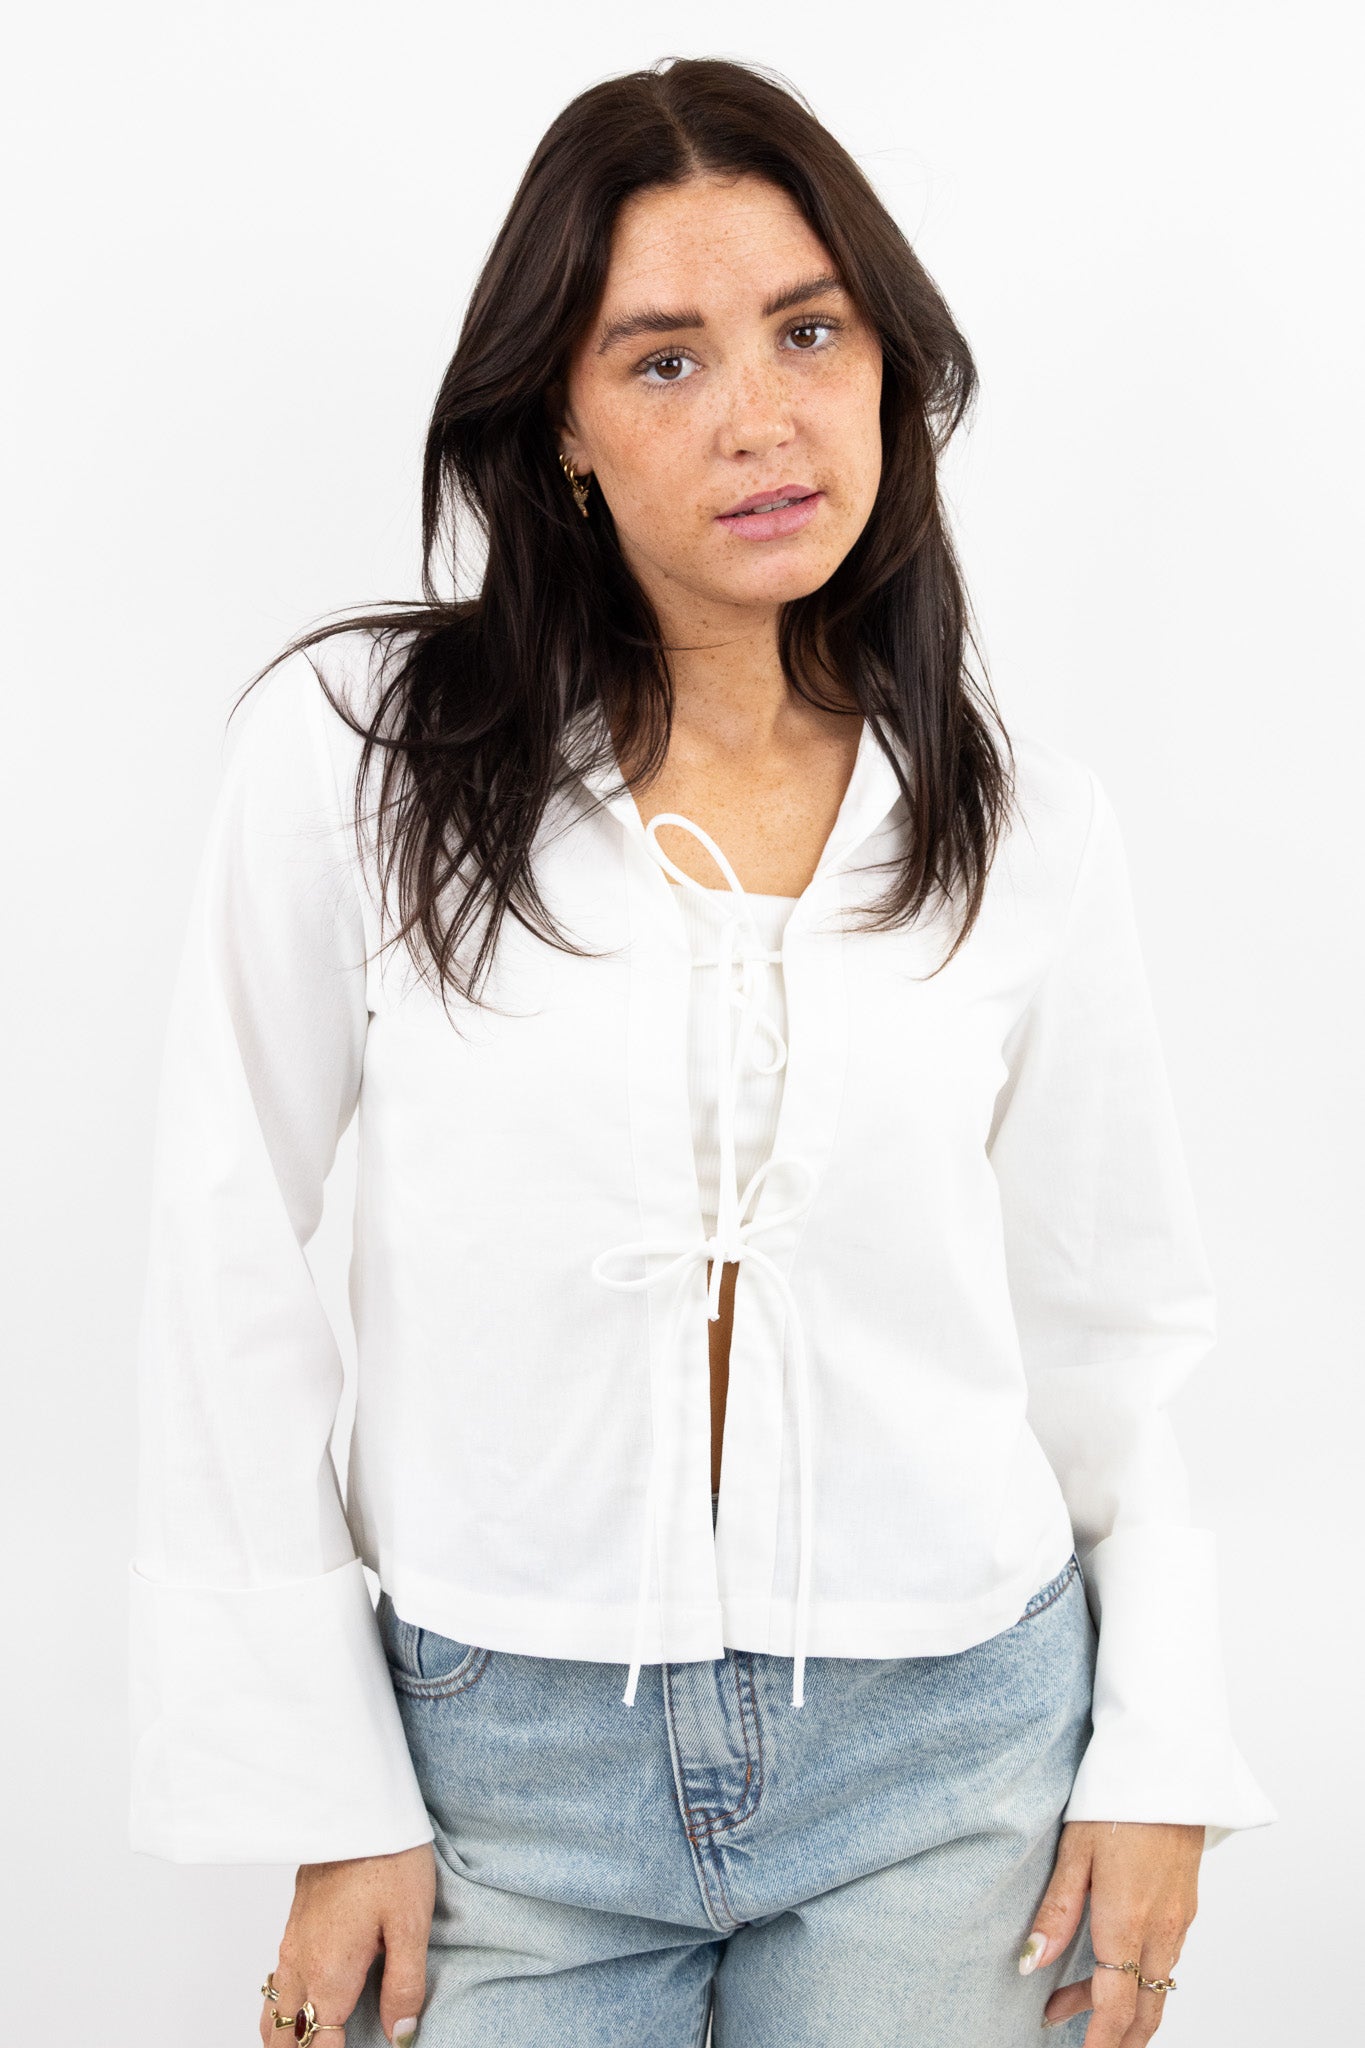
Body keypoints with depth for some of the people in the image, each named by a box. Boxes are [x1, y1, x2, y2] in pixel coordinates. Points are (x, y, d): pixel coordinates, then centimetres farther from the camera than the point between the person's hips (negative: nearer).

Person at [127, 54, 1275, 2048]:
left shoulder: (1025, 821, -1)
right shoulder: (352, 753, -9)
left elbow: (1105, 1324, 8)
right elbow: (233, 1292, -6)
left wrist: (1159, 1755, 5)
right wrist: (326, 1798, -5)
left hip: (947, 1758, 2)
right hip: (506, 1757, -1)